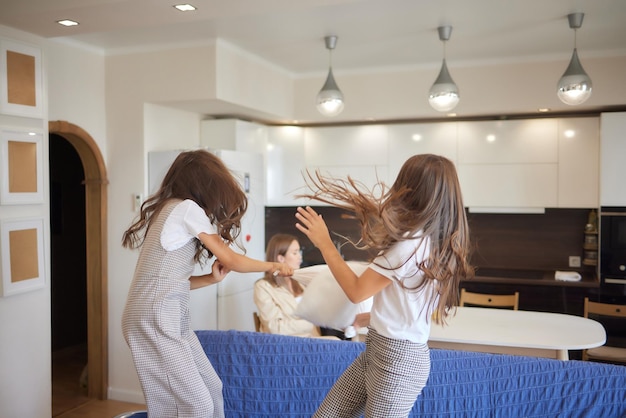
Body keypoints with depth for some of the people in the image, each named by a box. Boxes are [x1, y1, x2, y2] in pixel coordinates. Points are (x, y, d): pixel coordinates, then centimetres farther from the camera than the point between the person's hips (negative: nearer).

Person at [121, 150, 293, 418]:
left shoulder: (171, 209, 17)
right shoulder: (187, 208, -9)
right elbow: (230, 259, -3)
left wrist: (212, 278, 2)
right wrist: (271, 266, 11)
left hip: (168, 318, 9)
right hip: (155, 319, -9)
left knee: (211, 388, 11)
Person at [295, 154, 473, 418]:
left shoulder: (410, 244, -25)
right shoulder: (439, 241, 4)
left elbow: (356, 292, -18)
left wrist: (324, 243, -10)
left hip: (396, 356, -9)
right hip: (380, 349, 9)